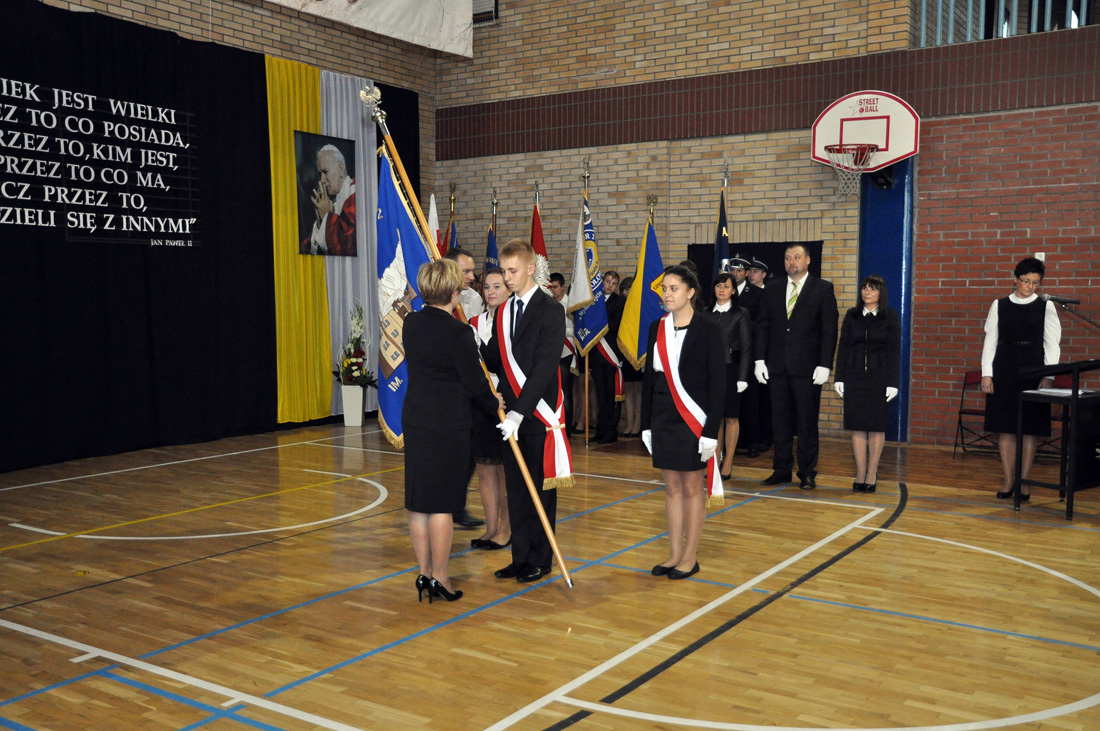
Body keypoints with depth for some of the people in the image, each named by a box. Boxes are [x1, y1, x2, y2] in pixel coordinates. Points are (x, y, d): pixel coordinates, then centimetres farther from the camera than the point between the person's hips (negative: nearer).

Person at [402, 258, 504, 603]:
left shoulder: (412, 323, 4)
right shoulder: (457, 332, -17)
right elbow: (474, 384, -12)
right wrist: (494, 403, 8)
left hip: (415, 419, 7)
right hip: (448, 426, -7)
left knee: (418, 501, 12)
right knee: (441, 503, 2)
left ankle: (424, 572, 22)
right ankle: (438, 578, 10)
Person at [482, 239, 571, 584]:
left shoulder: (550, 310, -9)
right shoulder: (503, 312, 12)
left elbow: (545, 368, -17)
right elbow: (493, 361, 12)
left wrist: (520, 412, -22)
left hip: (538, 415, -6)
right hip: (511, 414, 6)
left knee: (540, 488, 4)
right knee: (515, 488, 12)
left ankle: (540, 560, 16)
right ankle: (520, 557, 23)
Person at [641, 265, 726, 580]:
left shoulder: (708, 329, -8)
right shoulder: (657, 328, 7)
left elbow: (717, 382, -10)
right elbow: (649, 378, 11)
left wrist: (711, 430, -15)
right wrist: (646, 424, 8)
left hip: (693, 421, -5)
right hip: (663, 420, 5)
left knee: (692, 487, 5)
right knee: (672, 487, 11)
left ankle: (690, 557, 16)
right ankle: (674, 554, 21)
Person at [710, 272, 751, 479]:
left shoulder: (741, 314, -2)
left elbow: (746, 348, -4)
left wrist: (742, 377, -10)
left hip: (731, 369, -3)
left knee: (731, 417, 3)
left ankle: (728, 464, 9)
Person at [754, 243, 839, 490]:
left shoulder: (823, 289, 0)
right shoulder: (773, 289, 10)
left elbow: (829, 329, -5)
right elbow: (763, 326, 9)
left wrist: (824, 365, -12)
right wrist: (760, 359, 1)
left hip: (807, 367, -3)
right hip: (778, 366, 3)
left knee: (807, 422, 4)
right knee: (780, 421, 8)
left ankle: (807, 473, 13)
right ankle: (782, 470, 18)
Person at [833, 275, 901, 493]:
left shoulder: (890, 317, 1)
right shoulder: (852, 315, 7)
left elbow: (894, 351, -2)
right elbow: (843, 347, 7)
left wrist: (892, 383, -8)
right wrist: (839, 377, 0)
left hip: (879, 377, -2)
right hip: (854, 377, 2)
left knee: (876, 427, 2)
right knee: (857, 426, 2)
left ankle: (872, 475, 10)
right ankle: (860, 475, 9)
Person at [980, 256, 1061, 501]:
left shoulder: (1046, 307, 3)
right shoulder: (999, 306, 6)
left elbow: (1052, 345, 1)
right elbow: (990, 341, 6)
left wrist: (1048, 377, -7)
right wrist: (986, 374, -1)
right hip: (1004, 371, 1)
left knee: (1031, 427, 1)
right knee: (1005, 426, 3)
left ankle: (1024, 482, 10)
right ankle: (1008, 480, 12)